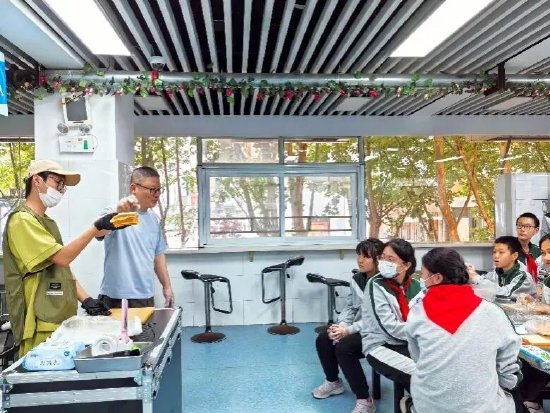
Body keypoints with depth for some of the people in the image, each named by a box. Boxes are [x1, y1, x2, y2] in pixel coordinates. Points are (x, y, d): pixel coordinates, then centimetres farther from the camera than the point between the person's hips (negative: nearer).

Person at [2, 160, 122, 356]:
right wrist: (96, 228, -19)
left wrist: (86, 300, 7)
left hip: (63, 320, 9)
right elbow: (62, 257, -19)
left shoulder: (47, 222, 19)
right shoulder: (22, 220, -10)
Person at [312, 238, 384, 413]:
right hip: (357, 328, 9)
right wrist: (341, 326, -10)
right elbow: (350, 307, 9)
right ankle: (333, 382, 23)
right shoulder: (357, 279, 6)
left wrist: (349, 330, -28)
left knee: (344, 347, -27)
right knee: (323, 339, -1)